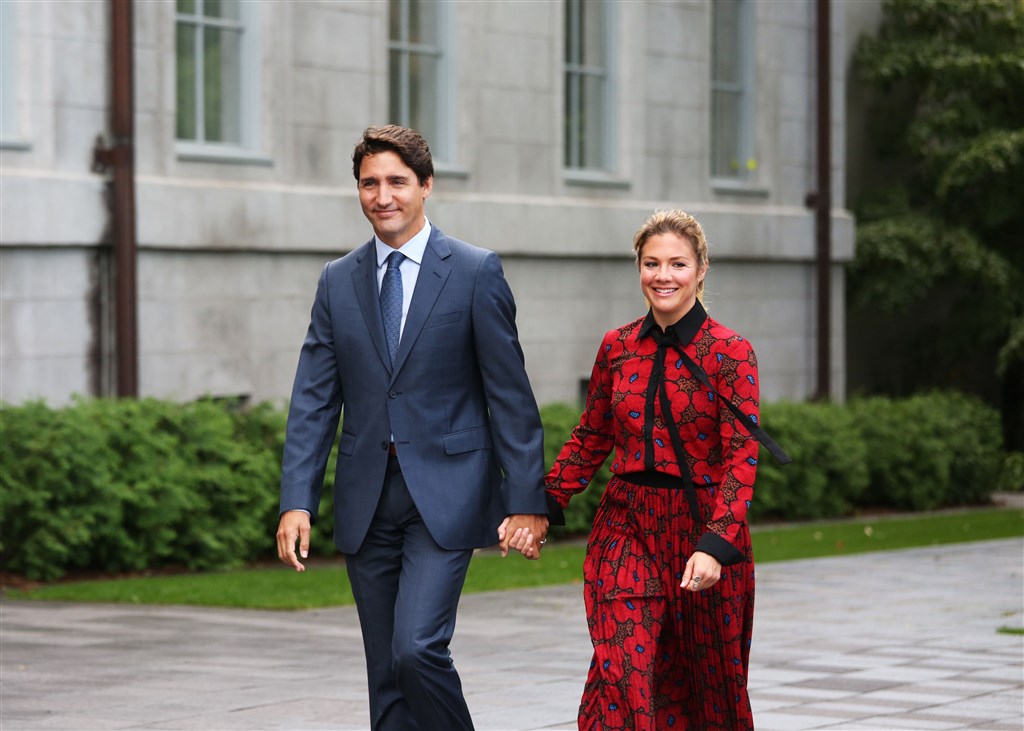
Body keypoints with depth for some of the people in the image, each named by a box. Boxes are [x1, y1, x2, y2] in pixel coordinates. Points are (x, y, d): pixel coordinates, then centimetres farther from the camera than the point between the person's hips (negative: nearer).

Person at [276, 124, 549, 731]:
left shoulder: (477, 273, -2)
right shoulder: (338, 283, 10)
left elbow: (511, 395, -4)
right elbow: (314, 401, 7)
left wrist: (527, 500, -9)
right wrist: (297, 500, -3)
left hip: (445, 493, -4)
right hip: (368, 500, 4)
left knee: (417, 648, -18)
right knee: (387, 678, 7)